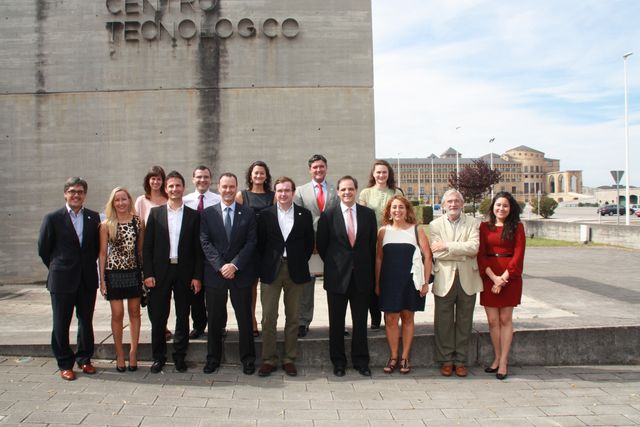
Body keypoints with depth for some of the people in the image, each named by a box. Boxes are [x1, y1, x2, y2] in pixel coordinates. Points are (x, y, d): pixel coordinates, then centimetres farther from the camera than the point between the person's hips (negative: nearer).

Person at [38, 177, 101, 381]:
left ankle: (84, 359, 25)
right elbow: (43, 249, 2)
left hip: (87, 279, 2)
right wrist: (57, 268, 5)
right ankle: (65, 364, 18)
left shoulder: (93, 217, 4)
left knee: (86, 322, 10)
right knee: (61, 324, 5)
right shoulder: (53, 218, -3)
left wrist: (88, 265, 7)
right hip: (62, 280, -2)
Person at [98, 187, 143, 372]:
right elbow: (102, 253, 0)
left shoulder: (138, 222, 2)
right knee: (117, 314, 2)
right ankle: (119, 354, 15)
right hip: (114, 272, -2)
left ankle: (133, 352, 18)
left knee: (135, 312, 7)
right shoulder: (106, 225, -2)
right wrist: (102, 279, -2)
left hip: (134, 272, 2)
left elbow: (141, 249, 6)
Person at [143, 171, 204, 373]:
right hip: (160, 272, 0)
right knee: (158, 317, 5)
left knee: (183, 317, 8)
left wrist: (197, 276, -3)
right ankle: (159, 357, 20)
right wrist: (148, 273, -5)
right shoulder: (155, 213, 4)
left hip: (184, 272, 0)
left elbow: (198, 248, 2)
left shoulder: (193, 215, 3)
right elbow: (147, 246, 2)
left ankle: (180, 356, 22)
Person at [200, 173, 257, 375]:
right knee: (214, 319, 9)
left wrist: (234, 265, -13)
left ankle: (248, 359, 18)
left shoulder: (248, 213, 4)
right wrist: (220, 266, -12)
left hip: (241, 274, 0)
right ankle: (213, 358, 22)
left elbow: (251, 242, -3)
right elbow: (205, 242, -2)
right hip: (214, 273, 1)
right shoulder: (207, 213, 5)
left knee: (245, 318, 6)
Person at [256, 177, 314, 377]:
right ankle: (269, 359, 12)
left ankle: (289, 359, 19)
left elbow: (309, 242, 8)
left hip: (295, 270, 1)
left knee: (293, 317, 8)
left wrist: (300, 263, 4)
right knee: (268, 318, 0)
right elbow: (260, 243, 4)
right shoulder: (265, 214, 2)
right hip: (271, 270, -1)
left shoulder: (304, 215, 4)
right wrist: (265, 266, 2)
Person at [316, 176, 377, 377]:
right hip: (337, 276, -1)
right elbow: (321, 245, 3)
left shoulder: (368, 214, 3)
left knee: (360, 322, 9)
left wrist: (370, 270, 6)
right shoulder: (328, 215, -2)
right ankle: (338, 362, 21)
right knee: (336, 322, 8)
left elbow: (373, 245, 8)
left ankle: (361, 361, 22)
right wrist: (333, 265, 4)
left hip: (361, 276, 1)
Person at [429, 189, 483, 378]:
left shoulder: (471, 223, 5)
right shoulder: (435, 225, 4)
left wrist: (447, 245, -15)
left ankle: (460, 360, 20)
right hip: (445, 279, -1)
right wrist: (464, 253, -11)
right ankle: (446, 360, 18)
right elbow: (437, 253, -8)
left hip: (467, 279, 1)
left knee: (464, 322, 8)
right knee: (444, 323, 4)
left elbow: (474, 247, -12)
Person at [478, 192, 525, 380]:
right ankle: (497, 358, 17)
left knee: (505, 319, 2)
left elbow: (518, 254, -4)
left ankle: (504, 362, 8)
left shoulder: (517, 227, 2)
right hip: (488, 276, 2)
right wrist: (494, 277, -11)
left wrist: (504, 277, -12)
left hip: (510, 276, -2)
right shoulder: (485, 227, 6)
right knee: (492, 320, 4)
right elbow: (481, 254, 1)